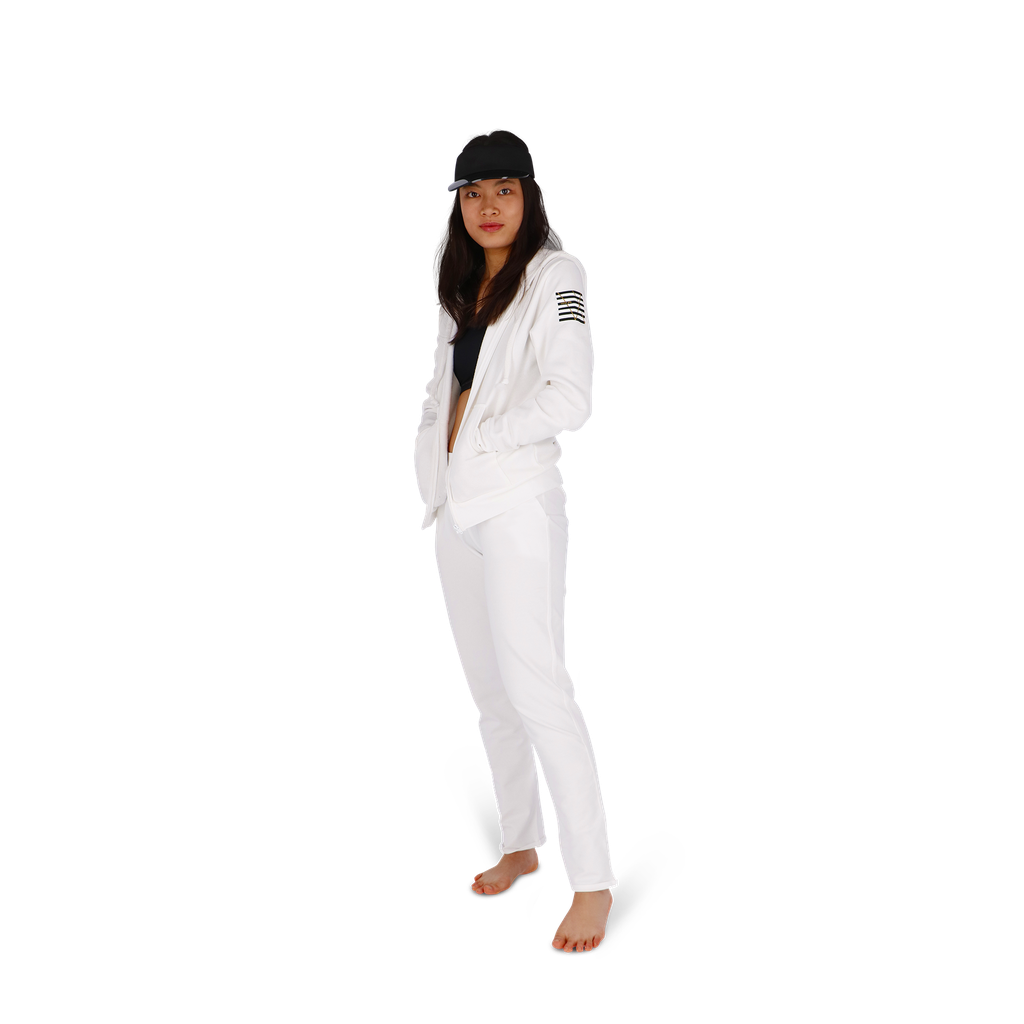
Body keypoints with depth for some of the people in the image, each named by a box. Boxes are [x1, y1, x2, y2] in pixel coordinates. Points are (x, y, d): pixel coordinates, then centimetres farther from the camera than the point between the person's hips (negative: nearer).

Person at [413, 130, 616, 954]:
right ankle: (522, 844, 26)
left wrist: (480, 438, -10)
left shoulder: (554, 275, -7)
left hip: (516, 503, -8)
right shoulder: (460, 290, 16)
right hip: (453, 506, 8)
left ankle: (592, 881, -10)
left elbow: (571, 399, -17)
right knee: (489, 692, 13)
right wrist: (431, 457, 4)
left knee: (536, 688, -13)